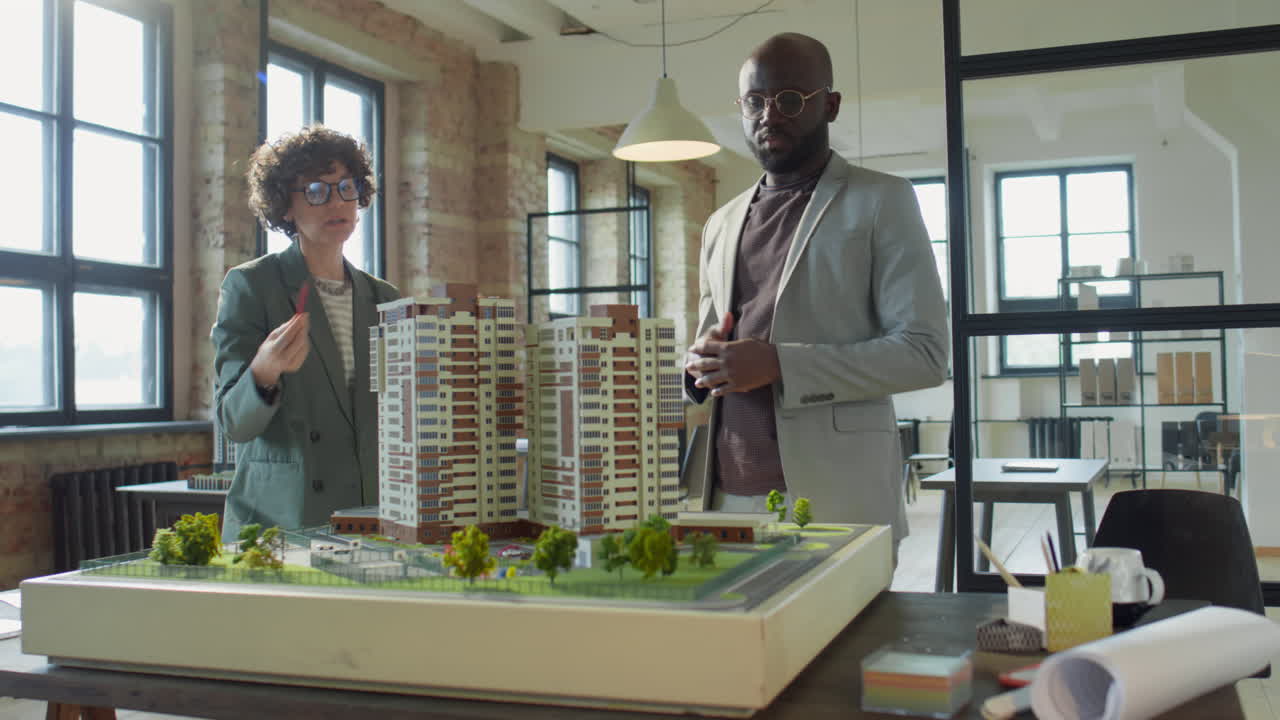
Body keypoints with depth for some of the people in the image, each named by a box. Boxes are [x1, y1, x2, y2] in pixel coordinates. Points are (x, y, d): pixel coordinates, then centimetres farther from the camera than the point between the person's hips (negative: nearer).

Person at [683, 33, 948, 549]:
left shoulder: (881, 201, 0)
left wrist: (780, 364, -18)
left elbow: (924, 352, -8)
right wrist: (702, 363, -1)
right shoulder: (721, 225, 17)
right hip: (726, 496, 5)